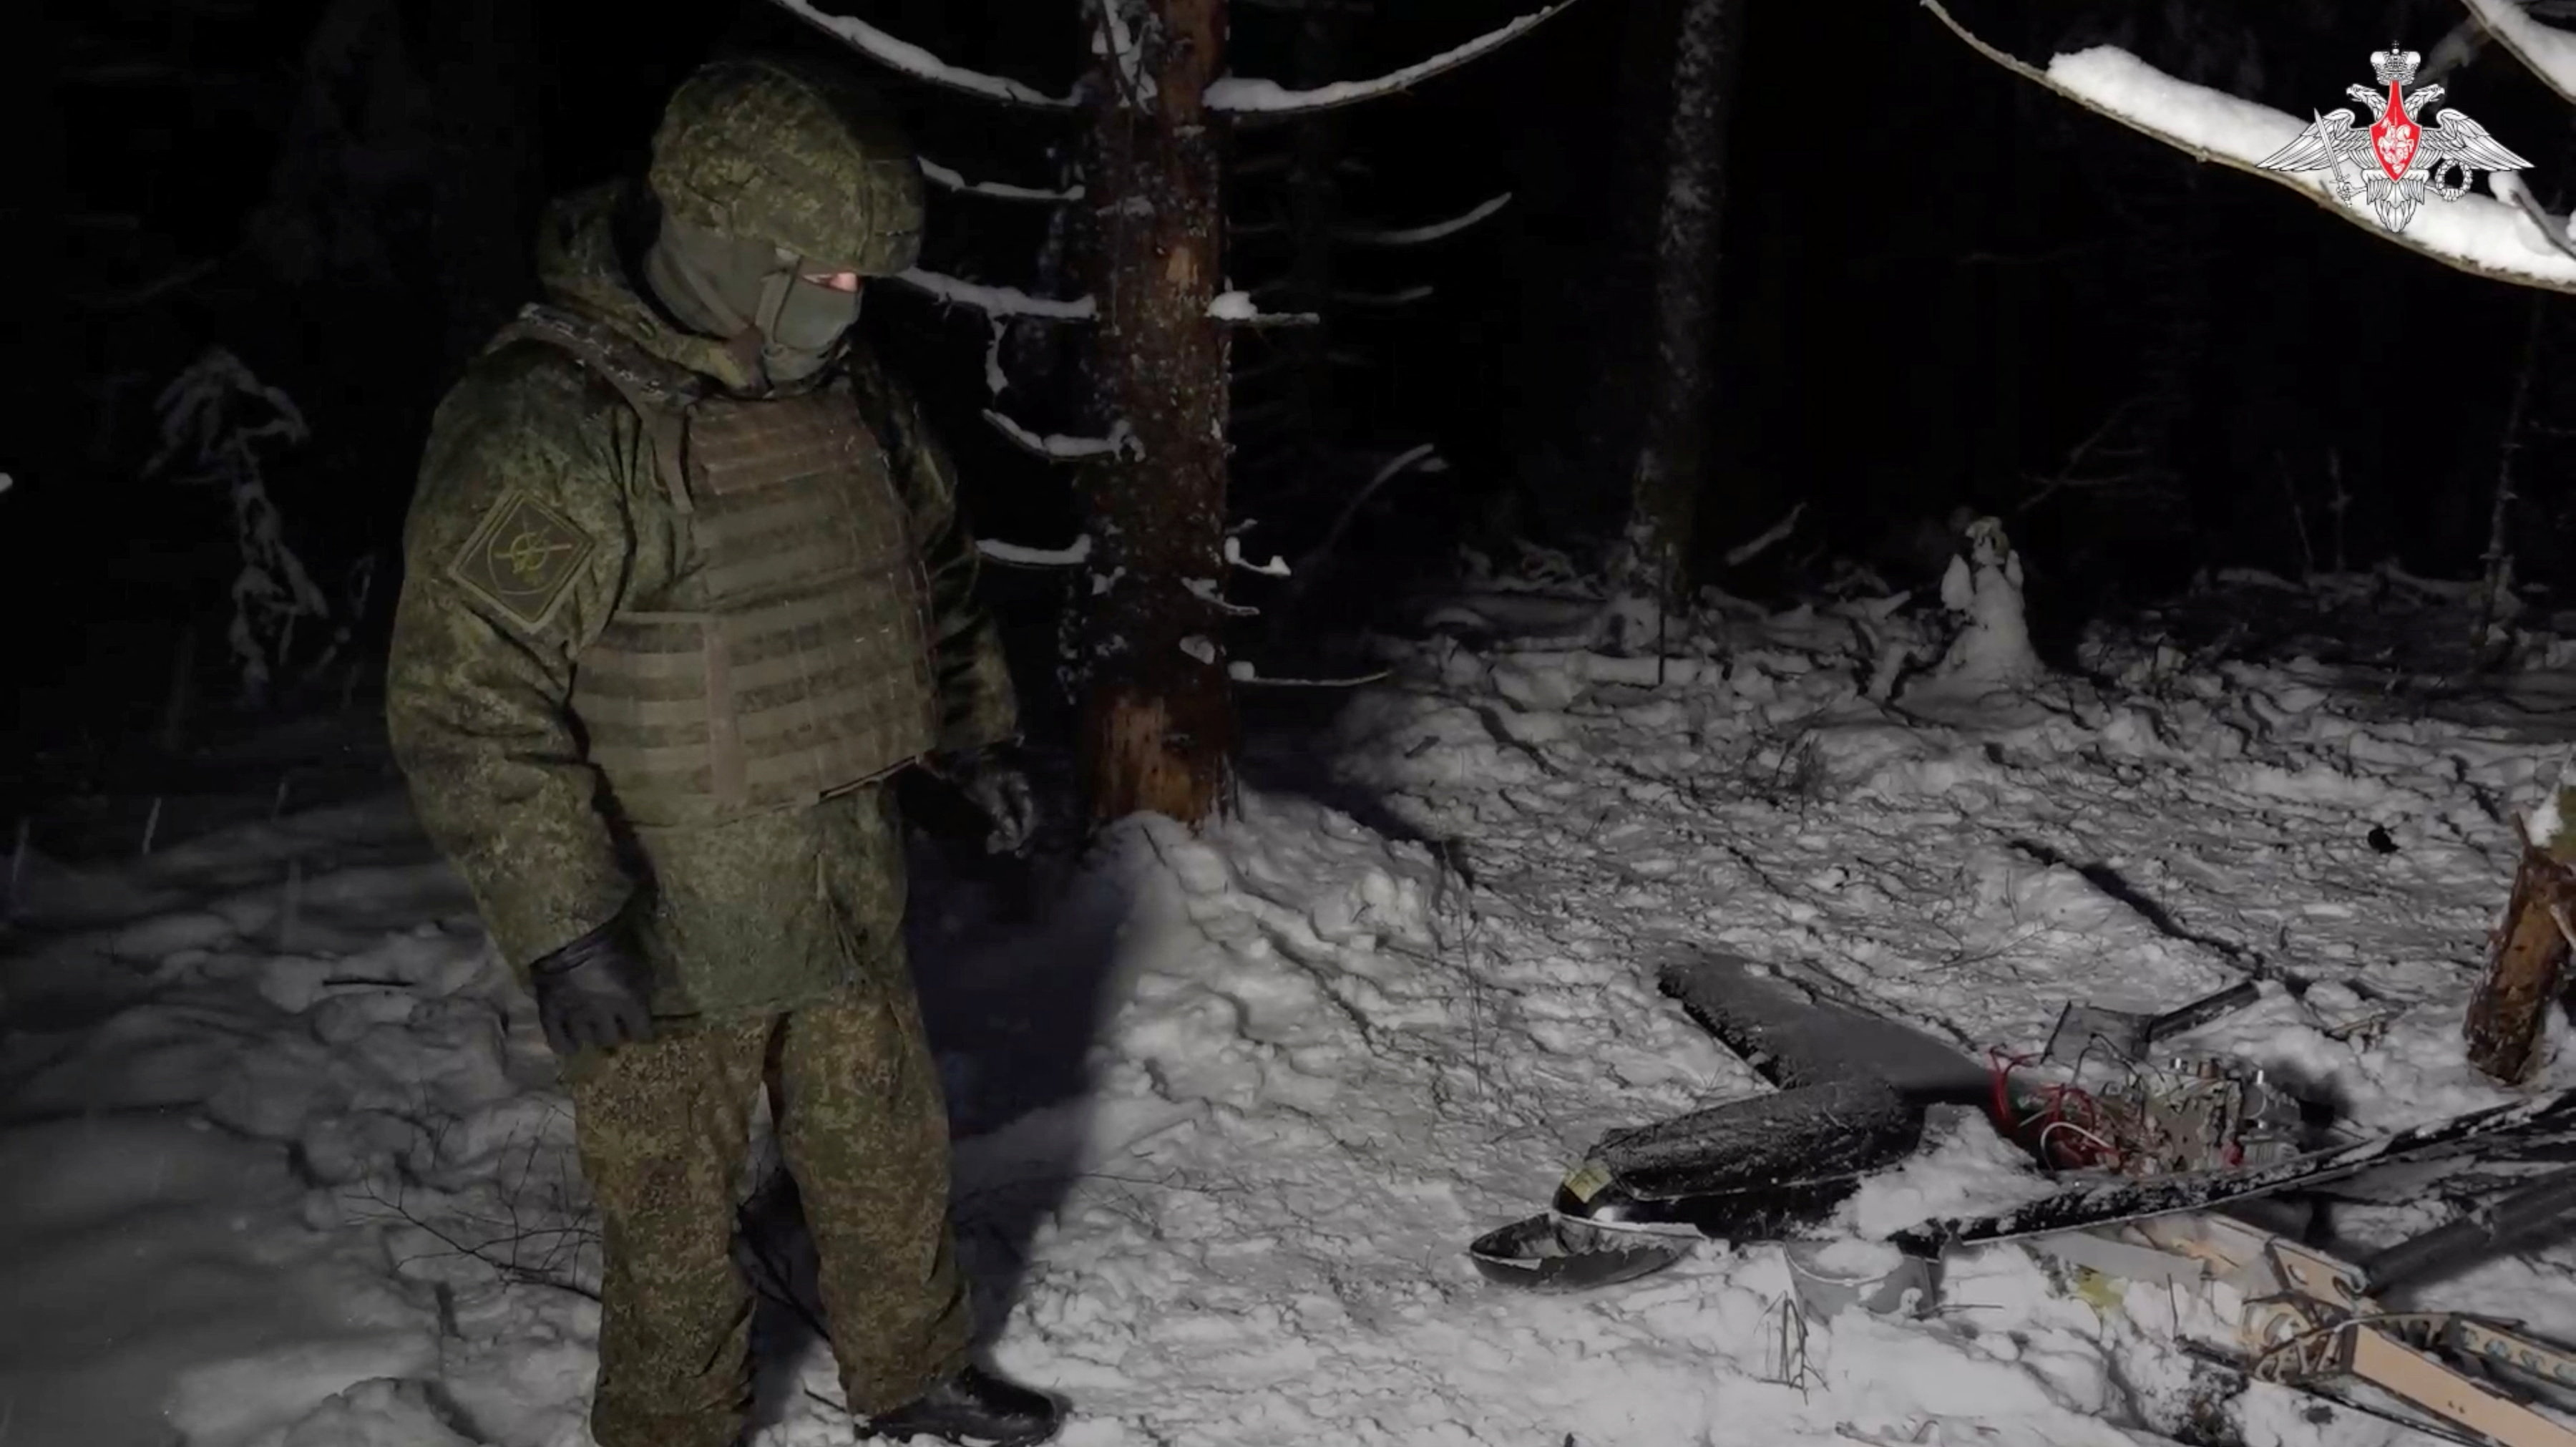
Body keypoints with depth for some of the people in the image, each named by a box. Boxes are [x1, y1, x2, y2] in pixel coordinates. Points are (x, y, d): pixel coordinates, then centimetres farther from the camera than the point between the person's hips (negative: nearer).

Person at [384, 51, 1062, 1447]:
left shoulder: (846, 393, 3)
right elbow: (465, 707, -23)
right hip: (663, 939, -7)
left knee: (890, 1160, 21)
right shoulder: (540, 426, -22)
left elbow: (935, 574, 19)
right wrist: (562, 929, -24)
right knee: (675, 1223, 11)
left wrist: (977, 737, 21)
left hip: (849, 900, 7)